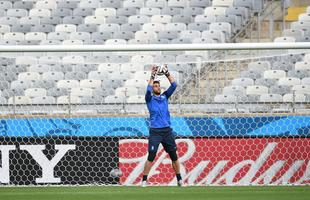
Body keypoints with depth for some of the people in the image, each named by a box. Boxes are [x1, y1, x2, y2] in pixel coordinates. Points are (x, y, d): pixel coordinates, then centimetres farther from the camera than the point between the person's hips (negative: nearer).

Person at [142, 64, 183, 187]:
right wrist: (152, 76, -16)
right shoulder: (150, 98, 4)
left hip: (167, 131, 4)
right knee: (151, 157, -8)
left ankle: (179, 180, 13)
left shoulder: (165, 97, 14)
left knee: (174, 156, 6)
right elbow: (148, 89, -17)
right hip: (155, 132, -4)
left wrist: (167, 73, -2)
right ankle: (144, 180, -4)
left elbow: (173, 85, 5)